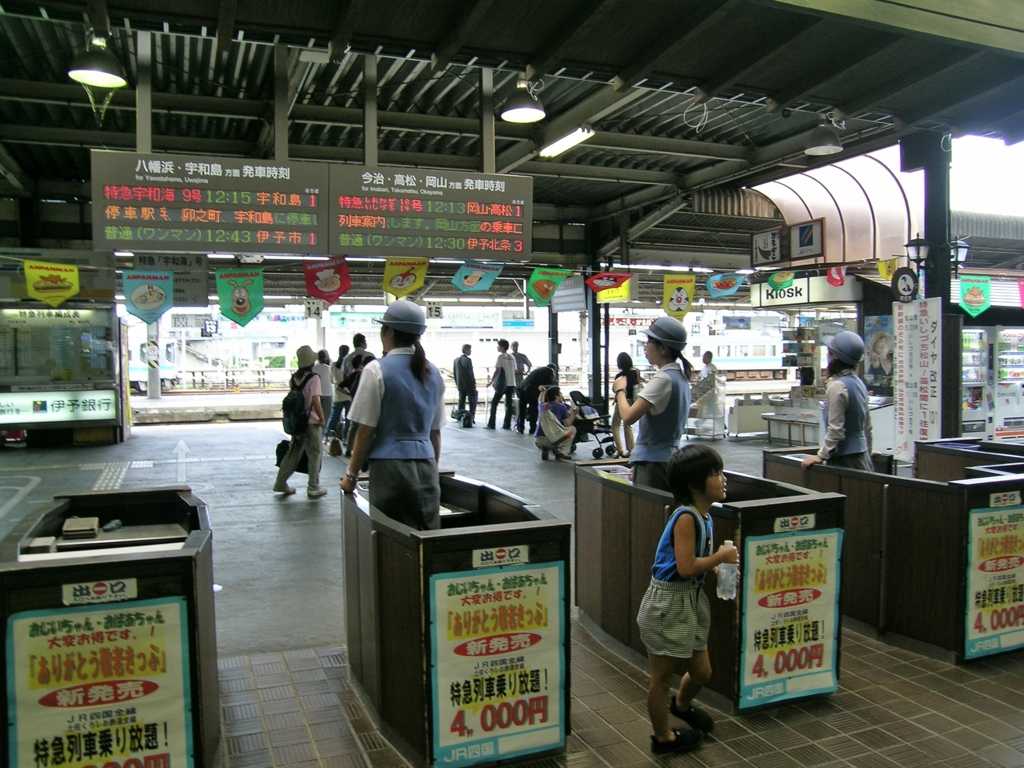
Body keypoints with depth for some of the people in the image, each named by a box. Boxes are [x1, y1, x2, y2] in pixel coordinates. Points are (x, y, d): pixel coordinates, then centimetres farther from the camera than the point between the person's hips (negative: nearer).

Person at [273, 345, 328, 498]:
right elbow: (315, 401, -22)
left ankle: (280, 483, 20)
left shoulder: (294, 377, 5)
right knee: (315, 454, 4)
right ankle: (313, 488, 9)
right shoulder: (313, 378, -16)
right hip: (311, 422, -7)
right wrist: (322, 419, -12)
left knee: (293, 452, 16)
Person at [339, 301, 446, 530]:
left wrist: (351, 474, 3)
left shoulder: (377, 370, -7)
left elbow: (366, 430, -7)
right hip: (426, 468, 5)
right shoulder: (433, 373, 9)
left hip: (390, 468, -5)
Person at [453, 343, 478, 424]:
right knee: (472, 402, 1)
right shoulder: (468, 360, -13)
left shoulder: (456, 360, 8)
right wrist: (474, 383, -5)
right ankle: (471, 418, -3)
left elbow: (454, 372, 12)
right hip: (469, 385, -6)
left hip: (460, 385, 6)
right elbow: (471, 373, -14)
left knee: (461, 401, 10)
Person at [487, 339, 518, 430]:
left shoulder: (501, 356, -5)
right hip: (511, 384, 6)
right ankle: (507, 425, 5)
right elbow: (514, 372, 12)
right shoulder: (512, 357, 12)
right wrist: (514, 386, 17)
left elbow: (497, 370, -10)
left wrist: (491, 381, -2)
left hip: (502, 384, -6)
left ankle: (491, 424, -2)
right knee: (509, 404, 7)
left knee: (494, 403, 2)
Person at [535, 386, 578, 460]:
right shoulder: (562, 407, 5)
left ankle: (545, 450, 10)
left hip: (537, 441, 5)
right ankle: (562, 452, 4)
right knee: (572, 429, 18)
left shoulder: (543, 406, 19)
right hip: (549, 440, -5)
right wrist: (573, 414, 23)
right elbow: (567, 425, 9)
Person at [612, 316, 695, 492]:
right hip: (669, 458, 9)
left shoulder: (662, 379, -17)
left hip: (653, 462, -9)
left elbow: (629, 417, -21)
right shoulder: (681, 377, 11)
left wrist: (619, 390, -3)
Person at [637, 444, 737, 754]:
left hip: (691, 600, 9)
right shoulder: (686, 517, -23)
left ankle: (682, 705, 51)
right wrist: (721, 557, -16)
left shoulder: (704, 516, 4)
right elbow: (685, 568, -27)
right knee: (662, 676, 10)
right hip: (668, 603, -9)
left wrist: (721, 568, -3)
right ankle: (663, 737, 28)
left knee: (701, 671, 21)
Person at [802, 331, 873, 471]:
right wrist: (867, 450, 27)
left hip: (845, 460, -8)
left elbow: (836, 429, -19)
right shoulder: (858, 382, 9)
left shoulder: (837, 386, -18)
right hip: (862, 457, 8)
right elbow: (867, 425, 17)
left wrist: (821, 456, -12)